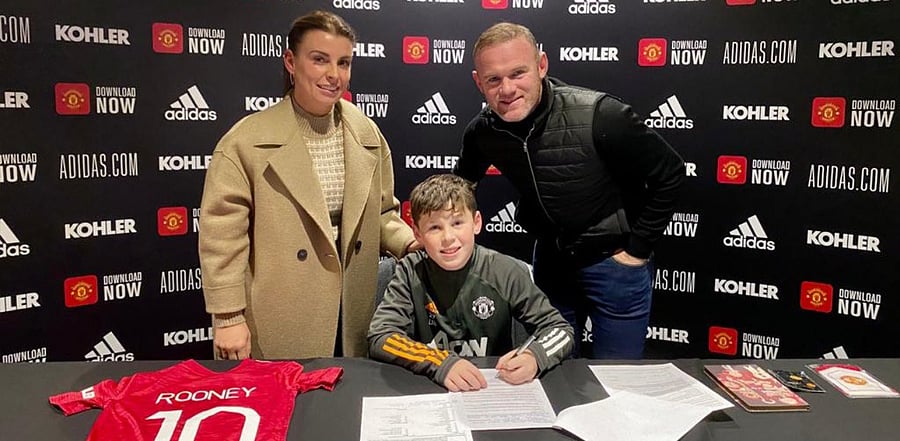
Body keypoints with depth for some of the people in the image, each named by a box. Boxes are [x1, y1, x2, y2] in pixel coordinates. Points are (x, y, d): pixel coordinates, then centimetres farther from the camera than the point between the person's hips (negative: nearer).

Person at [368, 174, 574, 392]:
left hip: (495, 387, -1)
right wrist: (440, 364, -27)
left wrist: (534, 357, -24)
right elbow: (379, 337, -13)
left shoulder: (506, 273, -7)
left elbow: (560, 330, -3)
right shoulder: (412, 272, -7)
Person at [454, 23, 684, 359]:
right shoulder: (482, 131, -12)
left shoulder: (599, 115, -27)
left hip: (612, 259, -4)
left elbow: (669, 174, -15)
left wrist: (637, 250, -12)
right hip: (549, 258, 4)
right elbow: (461, 185, 10)